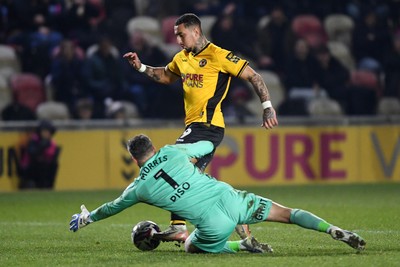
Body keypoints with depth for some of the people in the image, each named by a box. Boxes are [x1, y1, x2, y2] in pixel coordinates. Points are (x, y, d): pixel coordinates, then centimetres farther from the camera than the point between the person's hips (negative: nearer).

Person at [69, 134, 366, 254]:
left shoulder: (139, 188, 7)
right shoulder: (172, 152, 10)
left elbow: (113, 207, 25)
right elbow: (208, 145, 26)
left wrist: (88, 217, 43)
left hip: (214, 224, -3)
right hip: (231, 198, 3)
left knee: (191, 247, 26)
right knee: (285, 212, 13)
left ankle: (242, 245, 2)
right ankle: (336, 231, -7)